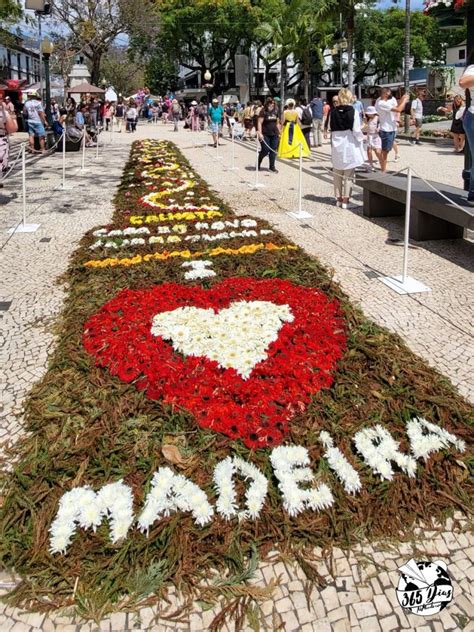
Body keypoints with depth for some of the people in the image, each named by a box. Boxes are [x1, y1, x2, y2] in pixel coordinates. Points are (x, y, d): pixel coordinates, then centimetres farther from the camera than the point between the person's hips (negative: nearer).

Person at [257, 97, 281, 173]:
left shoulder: (275, 112, 10)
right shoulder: (263, 112, -7)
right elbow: (259, 123, -12)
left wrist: (279, 132, 16)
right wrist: (260, 133, -20)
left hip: (274, 134, 5)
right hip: (265, 134, -5)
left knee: (273, 150, 4)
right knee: (265, 150, -6)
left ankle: (272, 167, 12)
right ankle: (258, 163, 19)